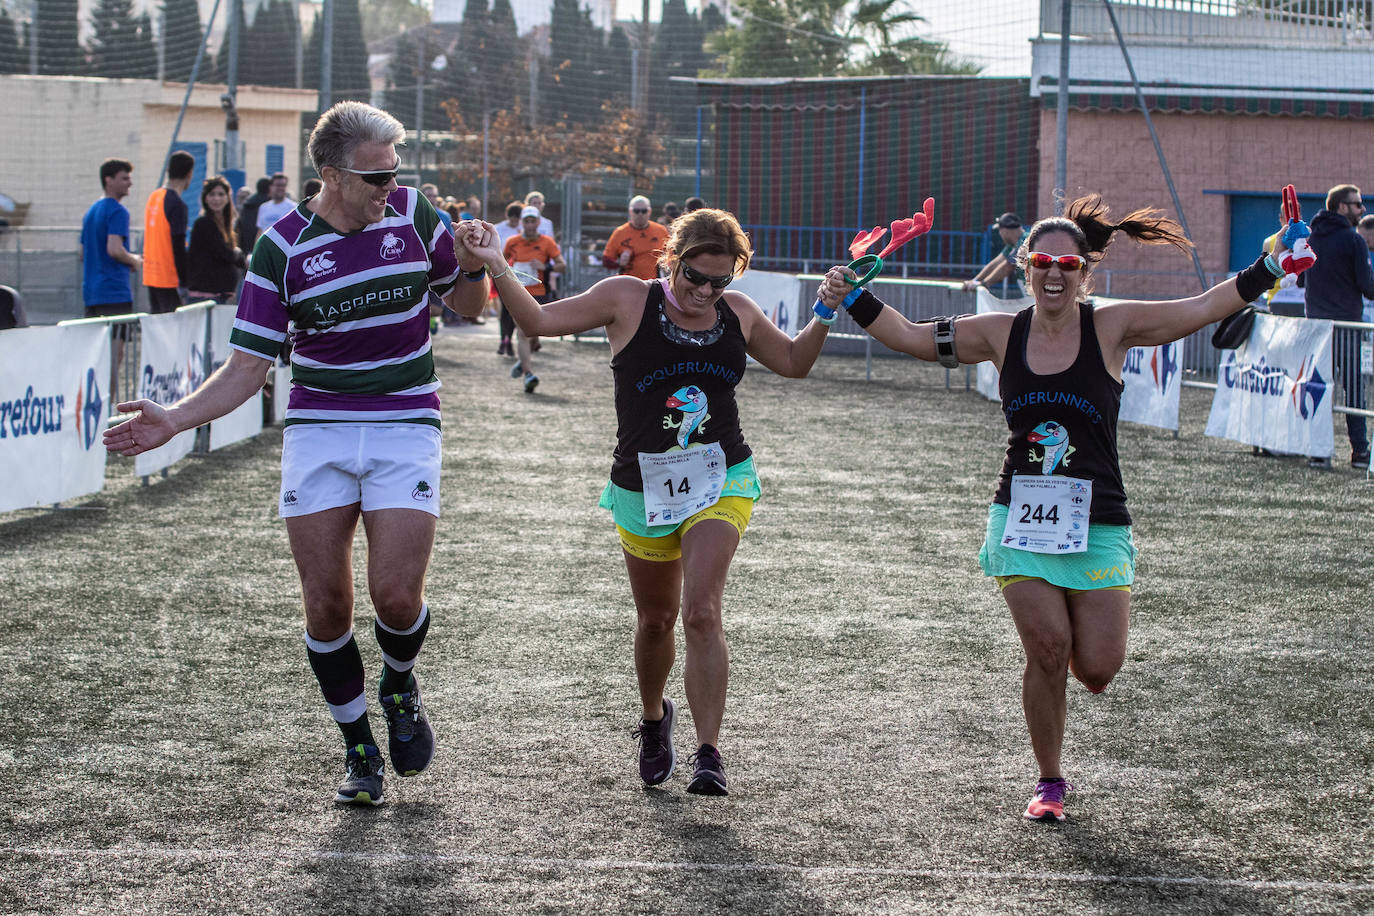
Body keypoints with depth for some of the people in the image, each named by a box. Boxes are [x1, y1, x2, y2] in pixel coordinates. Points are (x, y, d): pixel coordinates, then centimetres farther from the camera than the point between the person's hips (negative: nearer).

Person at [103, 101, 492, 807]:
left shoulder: (413, 213, -1)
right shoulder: (281, 249, -5)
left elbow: (467, 303, 15)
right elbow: (247, 366, -5)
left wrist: (472, 265, -8)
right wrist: (172, 421, -18)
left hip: (404, 426, 0)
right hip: (317, 430, 0)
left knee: (395, 595, -13)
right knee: (325, 604, -2)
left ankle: (400, 686, 21)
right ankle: (359, 751, 17)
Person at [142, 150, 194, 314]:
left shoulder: (153, 197, 10)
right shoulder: (177, 204, -15)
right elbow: (178, 247, -17)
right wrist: (184, 285, -14)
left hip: (150, 275, 8)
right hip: (169, 279, -8)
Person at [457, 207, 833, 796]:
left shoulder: (737, 313, 3)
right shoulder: (628, 300, -6)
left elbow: (793, 362, 19)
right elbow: (539, 320, -3)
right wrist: (496, 267, -15)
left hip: (721, 481, 0)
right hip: (643, 484, 0)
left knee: (701, 612, -18)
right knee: (655, 619, 14)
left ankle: (709, 753, -16)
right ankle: (655, 720, 44)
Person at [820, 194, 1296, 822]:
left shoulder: (1111, 328, -3)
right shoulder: (1001, 334, 3)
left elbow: (1204, 308, -7)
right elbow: (910, 336, 8)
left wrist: (1272, 267, -17)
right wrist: (851, 300, -3)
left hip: (1097, 522, -1)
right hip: (1022, 517, 1)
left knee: (1097, 667, -5)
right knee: (1048, 647, -12)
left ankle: (1083, 637, 35)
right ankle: (1049, 782, 8)